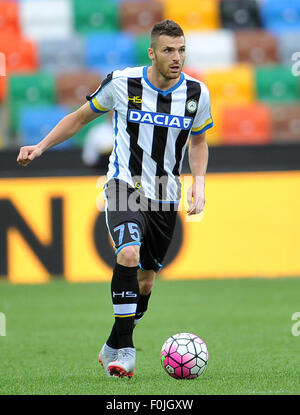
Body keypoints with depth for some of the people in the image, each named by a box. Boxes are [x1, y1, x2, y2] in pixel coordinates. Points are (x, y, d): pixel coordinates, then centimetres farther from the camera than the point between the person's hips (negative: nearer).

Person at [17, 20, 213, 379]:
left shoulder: (196, 92, -3)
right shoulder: (122, 83, -10)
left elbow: (198, 141, 15)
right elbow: (81, 116, 7)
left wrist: (198, 181, 0)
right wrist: (41, 146, -1)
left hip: (165, 195, 4)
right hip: (125, 184, -4)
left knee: (146, 278, 9)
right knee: (129, 253, -28)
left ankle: (113, 349, 30)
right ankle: (125, 351, -22)